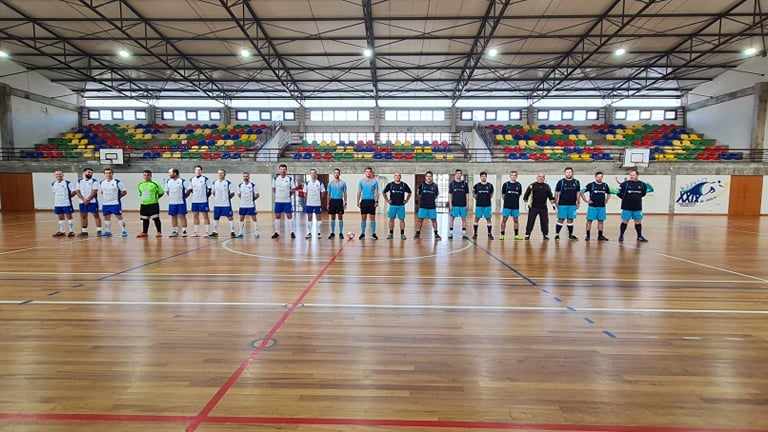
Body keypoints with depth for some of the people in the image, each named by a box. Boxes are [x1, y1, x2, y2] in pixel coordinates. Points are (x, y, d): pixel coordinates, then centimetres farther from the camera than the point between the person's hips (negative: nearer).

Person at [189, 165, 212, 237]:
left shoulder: (206, 179, -4)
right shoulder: (191, 179, 10)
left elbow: (209, 189, -3)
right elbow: (190, 189, 20)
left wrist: (206, 196, -7)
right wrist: (191, 196, 8)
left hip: (203, 201, -5)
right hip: (194, 201, 5)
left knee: (205, 215, -1)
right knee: (195, 216, 9)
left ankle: (207, 231, 3)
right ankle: (196, 232, 16)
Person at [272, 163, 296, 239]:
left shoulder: (290, 179, -4)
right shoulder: (275, 178, 2)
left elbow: (293, 189, 3)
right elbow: (273, 189, 13)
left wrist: (289, 194, -3)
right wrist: (276, 195, 5)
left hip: (287, 201, -2)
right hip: (278, 201, 2)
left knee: (289, 216, -1)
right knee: (277, 216, 7)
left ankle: (292, 232, 7)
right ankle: (277, 232, 18)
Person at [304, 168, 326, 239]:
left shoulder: (320, 183, 0)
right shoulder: (307, 183, 2)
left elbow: (322, 193, 5)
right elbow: (305, 193, 6)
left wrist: (320, 199, 3)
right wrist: (308, 199, 0)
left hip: (318, 203, -1)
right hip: (309, 203, 1)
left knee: (318, 217, 4)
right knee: (309, 218, 5)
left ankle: (318, 233, 12)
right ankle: (309, 233, 12)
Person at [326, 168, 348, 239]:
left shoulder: (343, 183, 2)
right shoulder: (330, 183, 6)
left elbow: (345, 193, 4)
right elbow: (328, 194, 8)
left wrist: (345, 203, -2)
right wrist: (328, 204, 3)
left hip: (340, 201, -1)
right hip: (332, 200, 1)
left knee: (340, 217, 1)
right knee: (333, 217, 6)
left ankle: (341, 233, 8)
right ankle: (332, 233, 12)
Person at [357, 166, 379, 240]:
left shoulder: (374, 181, 3)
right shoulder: (362, 181, 7)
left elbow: (376, 192, 2)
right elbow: (359, 192, 9)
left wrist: (376, 201, -8)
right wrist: (358, 201, 2)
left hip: (372, 201, -1)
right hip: (363, 201, 1)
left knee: (372, 218, 1)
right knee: (363, 218, 4)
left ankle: (373, 234, 7)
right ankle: (362, 233, 11)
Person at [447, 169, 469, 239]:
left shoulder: (465, 183, 6)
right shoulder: (452, 183, 3)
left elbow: (467, 194, 8)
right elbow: (450, 194, 3)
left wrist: (467, 204, 2)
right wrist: (450, 204, -5)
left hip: (463, 205, 2)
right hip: (454, 205, -1)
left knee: (464, 219, 4)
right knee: (452, 218, 0)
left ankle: (464, 234, 11)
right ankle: (450, 234, 7)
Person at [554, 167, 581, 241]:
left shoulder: (576, 182, 7)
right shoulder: (561, 181, -2)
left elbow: (578, 192, 15)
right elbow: (556, 193, 2)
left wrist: (578, 202, 11)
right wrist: (556, 203, -2)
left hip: (572, 205, 3)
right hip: (562, 205, -3)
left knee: (570, 220, 8)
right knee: (560, 219, -3)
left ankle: (570, 235, 16)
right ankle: (557, 234, 4)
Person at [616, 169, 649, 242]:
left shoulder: (642, 184, 1)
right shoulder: (625, 184, -8)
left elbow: (644, 192, 19)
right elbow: (619, 193, -3)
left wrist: (637, 197, 12)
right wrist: (625, 198, 5)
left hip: (637, 208, 3)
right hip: (627, 207, -3)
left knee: (638, 222, 10)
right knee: (625, 221, 4)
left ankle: (640, 236, 22)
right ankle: (621, 236, 15)